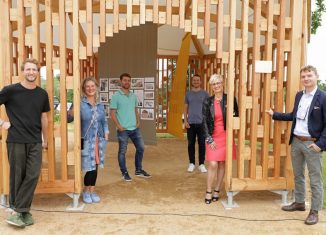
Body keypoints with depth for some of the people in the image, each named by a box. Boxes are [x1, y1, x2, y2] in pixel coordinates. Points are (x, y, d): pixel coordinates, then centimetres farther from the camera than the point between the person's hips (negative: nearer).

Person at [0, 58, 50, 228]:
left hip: (35, 142, 3)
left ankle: (19, 211, 9)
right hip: (16, 141, -3)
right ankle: (21, 210, 18)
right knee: (17, 176, 5)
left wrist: (45, 140, 13)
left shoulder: (42, 94, 6)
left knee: (32, 176, -1)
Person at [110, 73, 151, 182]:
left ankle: (138, 170, 25)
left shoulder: (133, 96, 10)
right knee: (122, 151, 4)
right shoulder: (116, 96, -7)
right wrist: (118, 126, -15)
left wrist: (138, 121, 3)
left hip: (135, 128, 6)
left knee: (140, 148, 10)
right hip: (123, 129, -6)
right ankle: (124, 173, 18)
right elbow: (112, 113, -9)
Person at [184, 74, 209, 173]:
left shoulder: (204, 94, 5)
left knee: (201, 143, 1)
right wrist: (185, 121, 0)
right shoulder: (188, 94, 10)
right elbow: (185, 108, 11)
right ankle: (191, 163, 16)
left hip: (201, 122, -1)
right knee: (191, 143, 6)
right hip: (190, 123, 1)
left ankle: (201, 164, 11)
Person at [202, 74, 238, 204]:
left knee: (222, 164, 7)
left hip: (226, 136, 1)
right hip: (213, 137, -1)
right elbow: (204, 121, 0)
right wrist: (209, 139, -6)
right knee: (213, 164, -7)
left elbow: (237, 115, 11)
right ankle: (208, 192, 6)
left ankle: (217, 190, 21)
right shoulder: (207, 102, 0)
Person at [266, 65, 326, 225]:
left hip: (312, 143, -6)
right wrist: (274, 114, 18)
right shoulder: (299, 95, 9)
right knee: (297, 175, 18)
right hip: (296, 141, 7)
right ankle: (299, 203, 34)